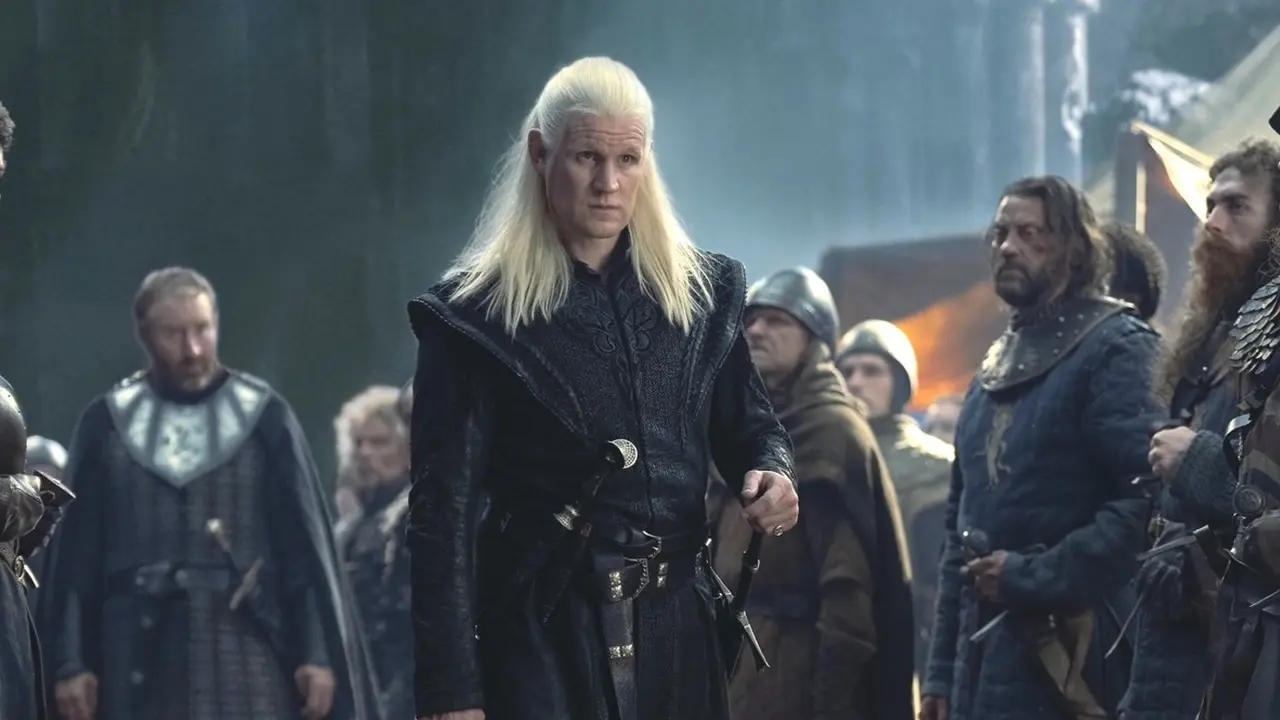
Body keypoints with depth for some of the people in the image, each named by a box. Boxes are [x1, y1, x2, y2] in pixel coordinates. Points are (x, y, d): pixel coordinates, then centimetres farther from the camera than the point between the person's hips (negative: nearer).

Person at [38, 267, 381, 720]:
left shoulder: (264, 418, 4)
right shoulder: (107, 425, 6)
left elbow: (306, 545, 3)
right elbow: (75, 554, 7)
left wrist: (318, 654, -3)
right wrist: (70, 662, 1)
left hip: (245, 657, -1)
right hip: (142, 660, 1)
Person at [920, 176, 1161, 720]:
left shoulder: (1115, 349, -4)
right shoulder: (996, 370, 22)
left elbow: (1142, 501, -17)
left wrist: (1034, 576, -17)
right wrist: (941, 673, 18)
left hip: (1066, 657, -8)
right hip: (982, 655, 8)